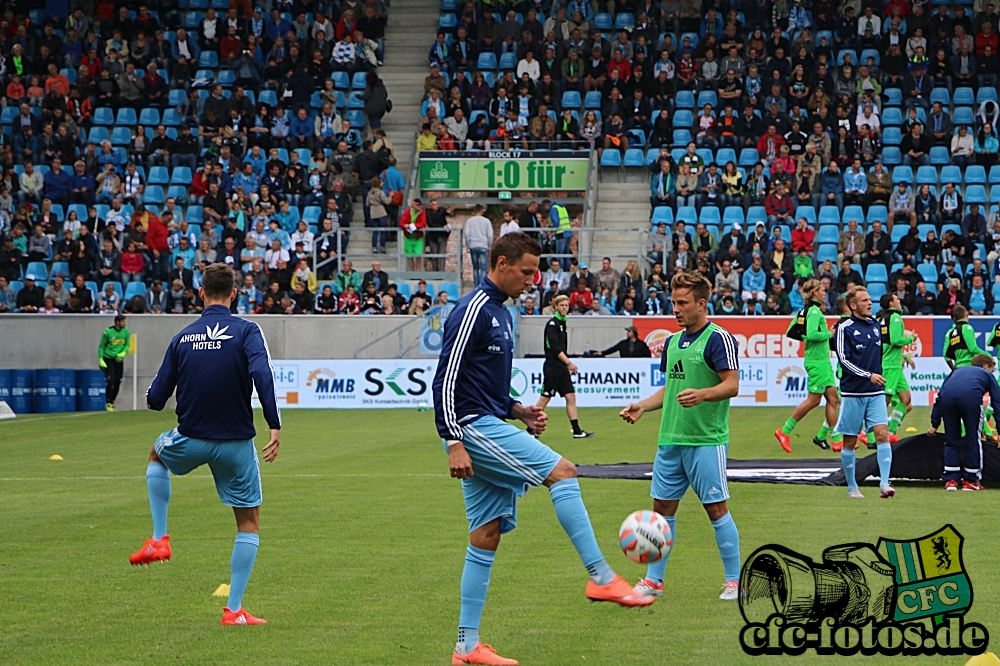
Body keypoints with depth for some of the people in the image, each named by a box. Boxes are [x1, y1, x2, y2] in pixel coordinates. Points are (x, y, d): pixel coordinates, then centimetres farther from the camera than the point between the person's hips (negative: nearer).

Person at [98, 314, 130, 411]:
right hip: (108, 359, -5)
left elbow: (127, 345, 8)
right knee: (111, 381, -13)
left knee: (117, 382, 5)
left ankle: (112, 402, 20)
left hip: (119, 359, 5)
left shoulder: (126, 331, -2)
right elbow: (101, 346, -6)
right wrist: (101, 360, -13)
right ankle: (108, 403, -4)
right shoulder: (108, 331, -14)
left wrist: (123, 353, -13)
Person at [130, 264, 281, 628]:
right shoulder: (246, 331, -8)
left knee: (157, 452, 36)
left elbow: (155, 399, 2)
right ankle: (234, 609, 5)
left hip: (189, 441, 2)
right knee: (249, 524, 12)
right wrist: (274, 426, -25)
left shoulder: (182, 338, 1)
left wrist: (152, 396, 26)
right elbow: (261, 374, -26)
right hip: (235, 444, -2)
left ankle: (159, 538, 25)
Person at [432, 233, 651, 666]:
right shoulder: (473, 310, -12)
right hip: (474, 427, -10)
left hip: (489, 425, 10)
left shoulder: (499, 313, 19)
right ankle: (601, 578, -17)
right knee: (562, 471, -17)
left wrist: (518, 411, 12)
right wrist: (454, 443, -21)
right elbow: (446, 379, -17)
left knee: (486, 536, 7)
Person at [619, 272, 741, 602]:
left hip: (706, 439, -7)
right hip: (671, 439, 8)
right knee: (663, 507, 8)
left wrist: (702, 394, -33)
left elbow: (732, 385, -16)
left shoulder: (718, 339, -9)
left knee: (716, 508, -4)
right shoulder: (673, 342, 15)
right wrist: (642, 407, 10)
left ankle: (734, 581, 6)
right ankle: (653, 580, 15)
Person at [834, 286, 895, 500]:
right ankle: (852, 487, 15)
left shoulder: (875, 326, 12)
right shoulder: (845, 328, -6)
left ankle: (884, 483, -16)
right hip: (852, 393, -4)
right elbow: (843, 359, -14)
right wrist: (868, 375, -20)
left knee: (882, 434, -12)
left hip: (875, 393, 4)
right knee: (850, 441, 3)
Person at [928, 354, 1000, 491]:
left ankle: (950, 480, 15)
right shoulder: (987, 374, 34)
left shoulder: (957, 371, 41)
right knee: (973, 439, 14)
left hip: (947, 397, 3)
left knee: (951, 440, 17)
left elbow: (940, 396, 34)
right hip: (971, 397, -3)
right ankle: (970, 481, 18)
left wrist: (934, 424, 32)